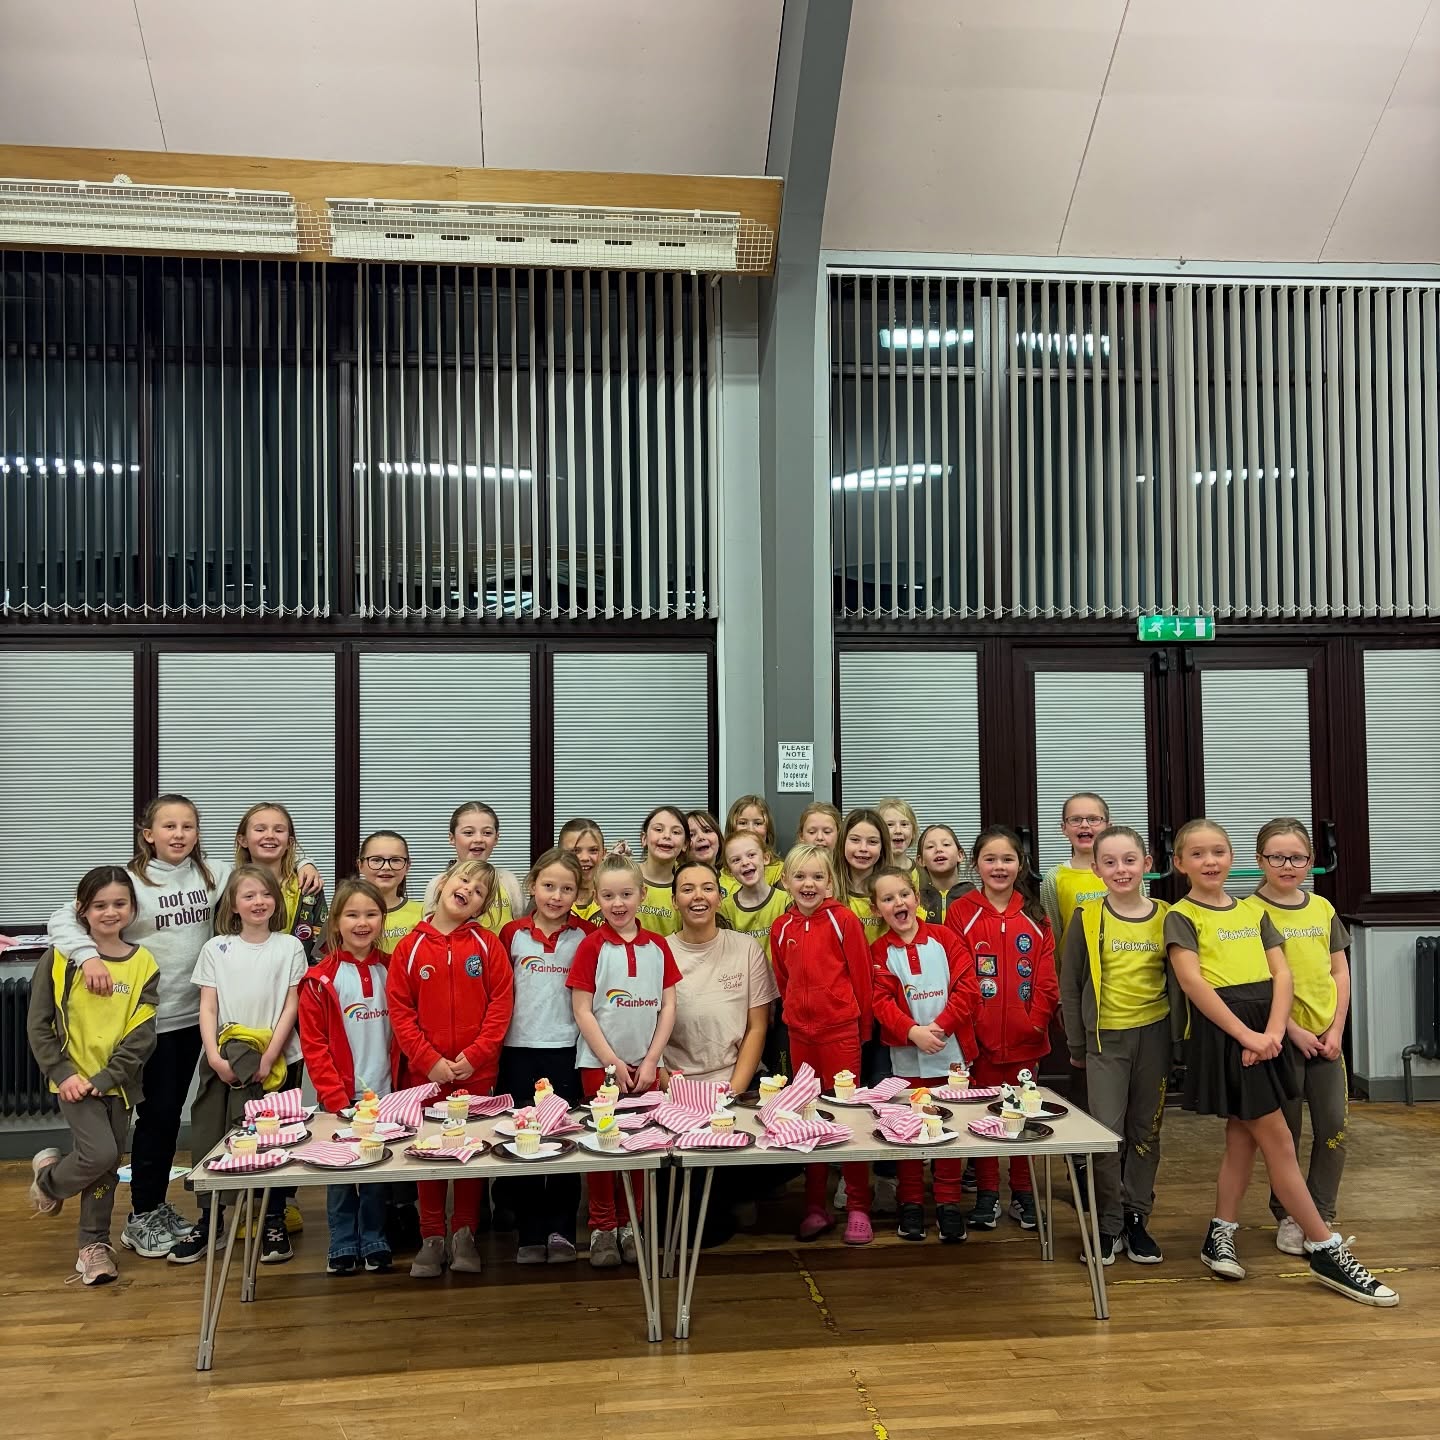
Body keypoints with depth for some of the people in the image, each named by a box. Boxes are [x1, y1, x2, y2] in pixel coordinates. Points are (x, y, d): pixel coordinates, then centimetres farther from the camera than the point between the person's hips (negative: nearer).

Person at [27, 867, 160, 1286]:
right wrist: (62, 1074, -12)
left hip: (118, 1082, 2)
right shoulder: (60, 958, -5)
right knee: (100, 1153, -16)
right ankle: (49, 1176, 15)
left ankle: (93, 1243, 26)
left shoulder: (143, 963, -2)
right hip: (74, 1080, -2)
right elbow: (38, 1024, -2)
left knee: (107, 1165, 8)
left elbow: (142, 1035, -6)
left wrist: (103, 1079, -15)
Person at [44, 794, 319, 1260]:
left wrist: (302, 869, -6)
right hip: (149, 1016, -4)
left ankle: (157, 1205, 30)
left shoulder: (212, 873, 3)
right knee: (156, 1113, 1)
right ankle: (141, 1217, 17)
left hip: (194, 1013, 4)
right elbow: (63, 920, -12)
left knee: (171, 1111, 15)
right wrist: (88, 955, -28)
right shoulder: (130, 881, -9)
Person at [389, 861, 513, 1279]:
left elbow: (501, 1004, -4)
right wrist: (429, 1060, -11)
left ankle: (464, 1235, 22)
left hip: (477, 1072, 0)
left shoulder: (488, 945, -1)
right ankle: (431, 1238, 21)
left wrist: (475, 1056, -12)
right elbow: (399, 1010, -3)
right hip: (424, 1071, 0)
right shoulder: (409, 947, 0)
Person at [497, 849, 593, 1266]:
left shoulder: (586, 935, 0)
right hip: (518, 1049, 1)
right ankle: (531, 1234, 18)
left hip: (567, 1049, -1)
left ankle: (560, 1231, 16)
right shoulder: (512, 933, 3)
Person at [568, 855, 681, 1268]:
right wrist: (613, 1064, -11)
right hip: (600, 1063, -3)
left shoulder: (657, 946, 3)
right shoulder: (591, 946, -6)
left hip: (645, 1064, 3)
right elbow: (583, 1012, -8)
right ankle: (602, 1227, 16)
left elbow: (668, 1007, 4)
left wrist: (650, 1061, -4)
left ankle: (631, 1225, 21)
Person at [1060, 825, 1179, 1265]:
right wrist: (1076, 1045, 2)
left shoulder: (1165, 917, 0)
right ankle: (1108, 1225, 10)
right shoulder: (1088, 918, -5)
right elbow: (1070, 985, 0)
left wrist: (1177, 1037, 4)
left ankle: (1136, 1219, 23)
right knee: (1106, 1132, -5)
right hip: (1105, 1036, -2)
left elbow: (1176, 982, 7)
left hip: (1153, 1034, 2)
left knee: (1145, 1131, 10)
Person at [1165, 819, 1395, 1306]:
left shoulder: (1253, 910, 13)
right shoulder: (1182, 916, -4)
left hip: (1263, 1032, 6)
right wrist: (1245, 1034, -19)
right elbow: (1193, 982, -14)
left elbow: (1282, 975, 5)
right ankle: (1327, 1251, 4)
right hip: (1223, 1033, -6)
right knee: (1279, 1142, -2)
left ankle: (1220, 1236, 23)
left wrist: (1272, 1031, -11)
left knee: (1243, 1137, 12)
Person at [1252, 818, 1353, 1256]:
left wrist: (1336, 1030, -1)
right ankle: (1288, 1217, 19)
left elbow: (1340, 972, 9)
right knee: (1285, 1130, 5)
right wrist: (1295, 1030, -14)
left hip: (1326, 1035, 4)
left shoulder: (1322, 908, 7)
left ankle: (1321, 1216, 19)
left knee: (1334, 1126, 5)